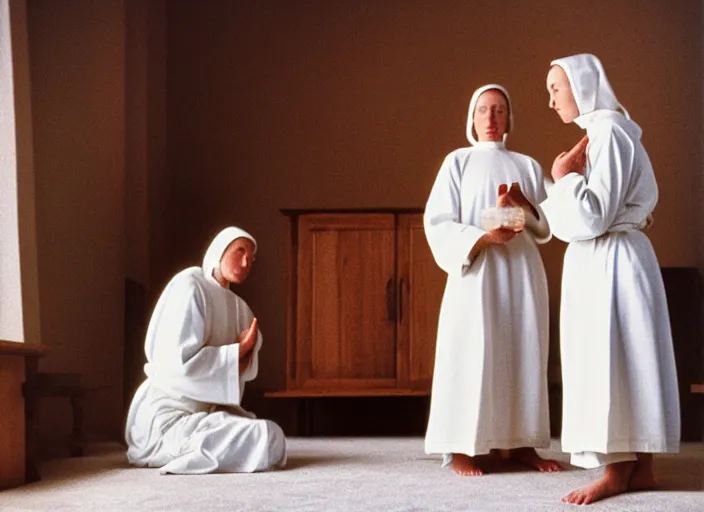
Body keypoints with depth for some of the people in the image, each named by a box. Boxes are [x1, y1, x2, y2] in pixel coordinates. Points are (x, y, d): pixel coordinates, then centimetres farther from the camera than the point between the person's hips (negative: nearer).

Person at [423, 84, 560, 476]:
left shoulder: (528, 166, 16)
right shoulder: (458, 161, 7)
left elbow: (549, 226, 11)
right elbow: (438, 223, -2)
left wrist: (524, 205, -9)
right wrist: (483, 237, -17)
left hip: (523, 271, 4)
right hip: (476, 271, -3)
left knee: (524, 353, 2)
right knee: (472, 354, -8)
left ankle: (521, 441, 7)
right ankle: (463, 447, -6)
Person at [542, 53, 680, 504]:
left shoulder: (608, 132, -14)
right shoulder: (598, 134, 17)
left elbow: (592, 216, -19)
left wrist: (565, 177, -8)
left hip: (611, 262, -10)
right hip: (599, 261, 10)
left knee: (611, 360, -7)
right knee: (622, 363, 9)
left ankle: (619, 471, -2)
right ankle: (640, 468, 13)